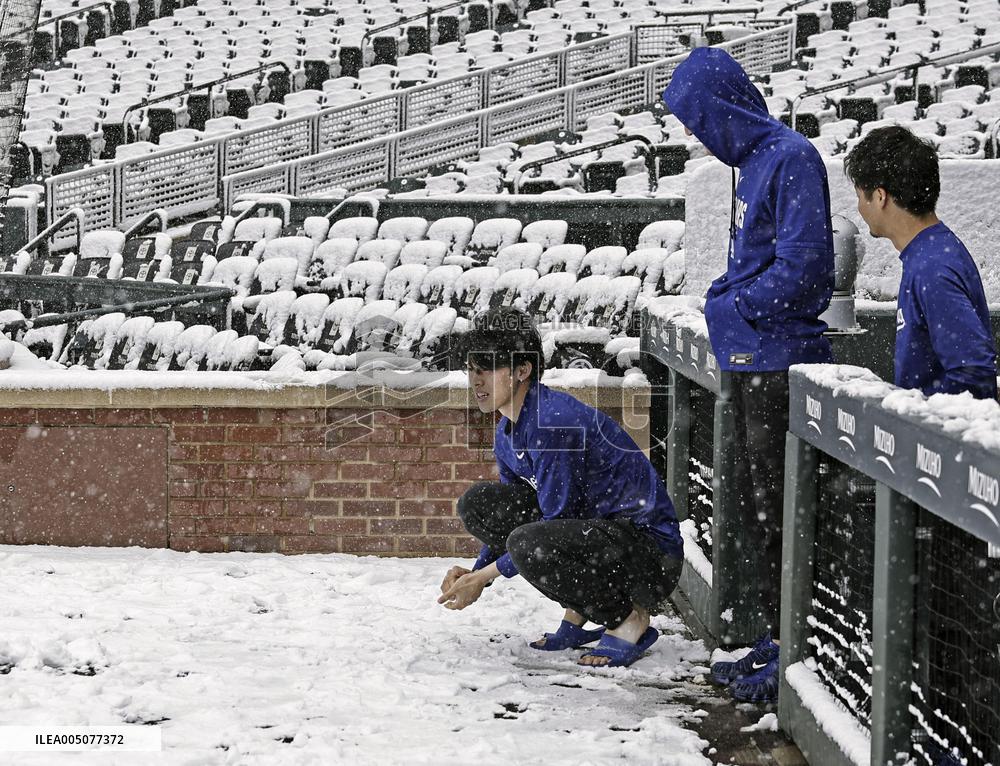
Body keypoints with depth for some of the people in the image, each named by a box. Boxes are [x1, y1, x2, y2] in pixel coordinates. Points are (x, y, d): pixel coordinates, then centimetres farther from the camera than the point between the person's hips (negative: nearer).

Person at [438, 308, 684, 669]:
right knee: (478, 503, 0)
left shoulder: (554, 420, -23)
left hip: (653, 550, -9)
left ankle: (628, 619, -8)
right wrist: (475, 572, -3)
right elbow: (510, 518, 14)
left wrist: (485, 575, -15)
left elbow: (556, 520, -22)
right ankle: (579, 613, 7)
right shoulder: (507, 436, 7)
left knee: (529, 545, -34)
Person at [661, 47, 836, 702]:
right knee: (755, 506, 14)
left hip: (780, 360, -10)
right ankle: (775, 641, 24)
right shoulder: (756, 159, 14)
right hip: (750, 360, 10)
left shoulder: (792, 158, -15)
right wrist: (726, 301, 6)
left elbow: (803, 268, -21)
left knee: (778, 508, -5)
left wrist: (732, 307, -12)